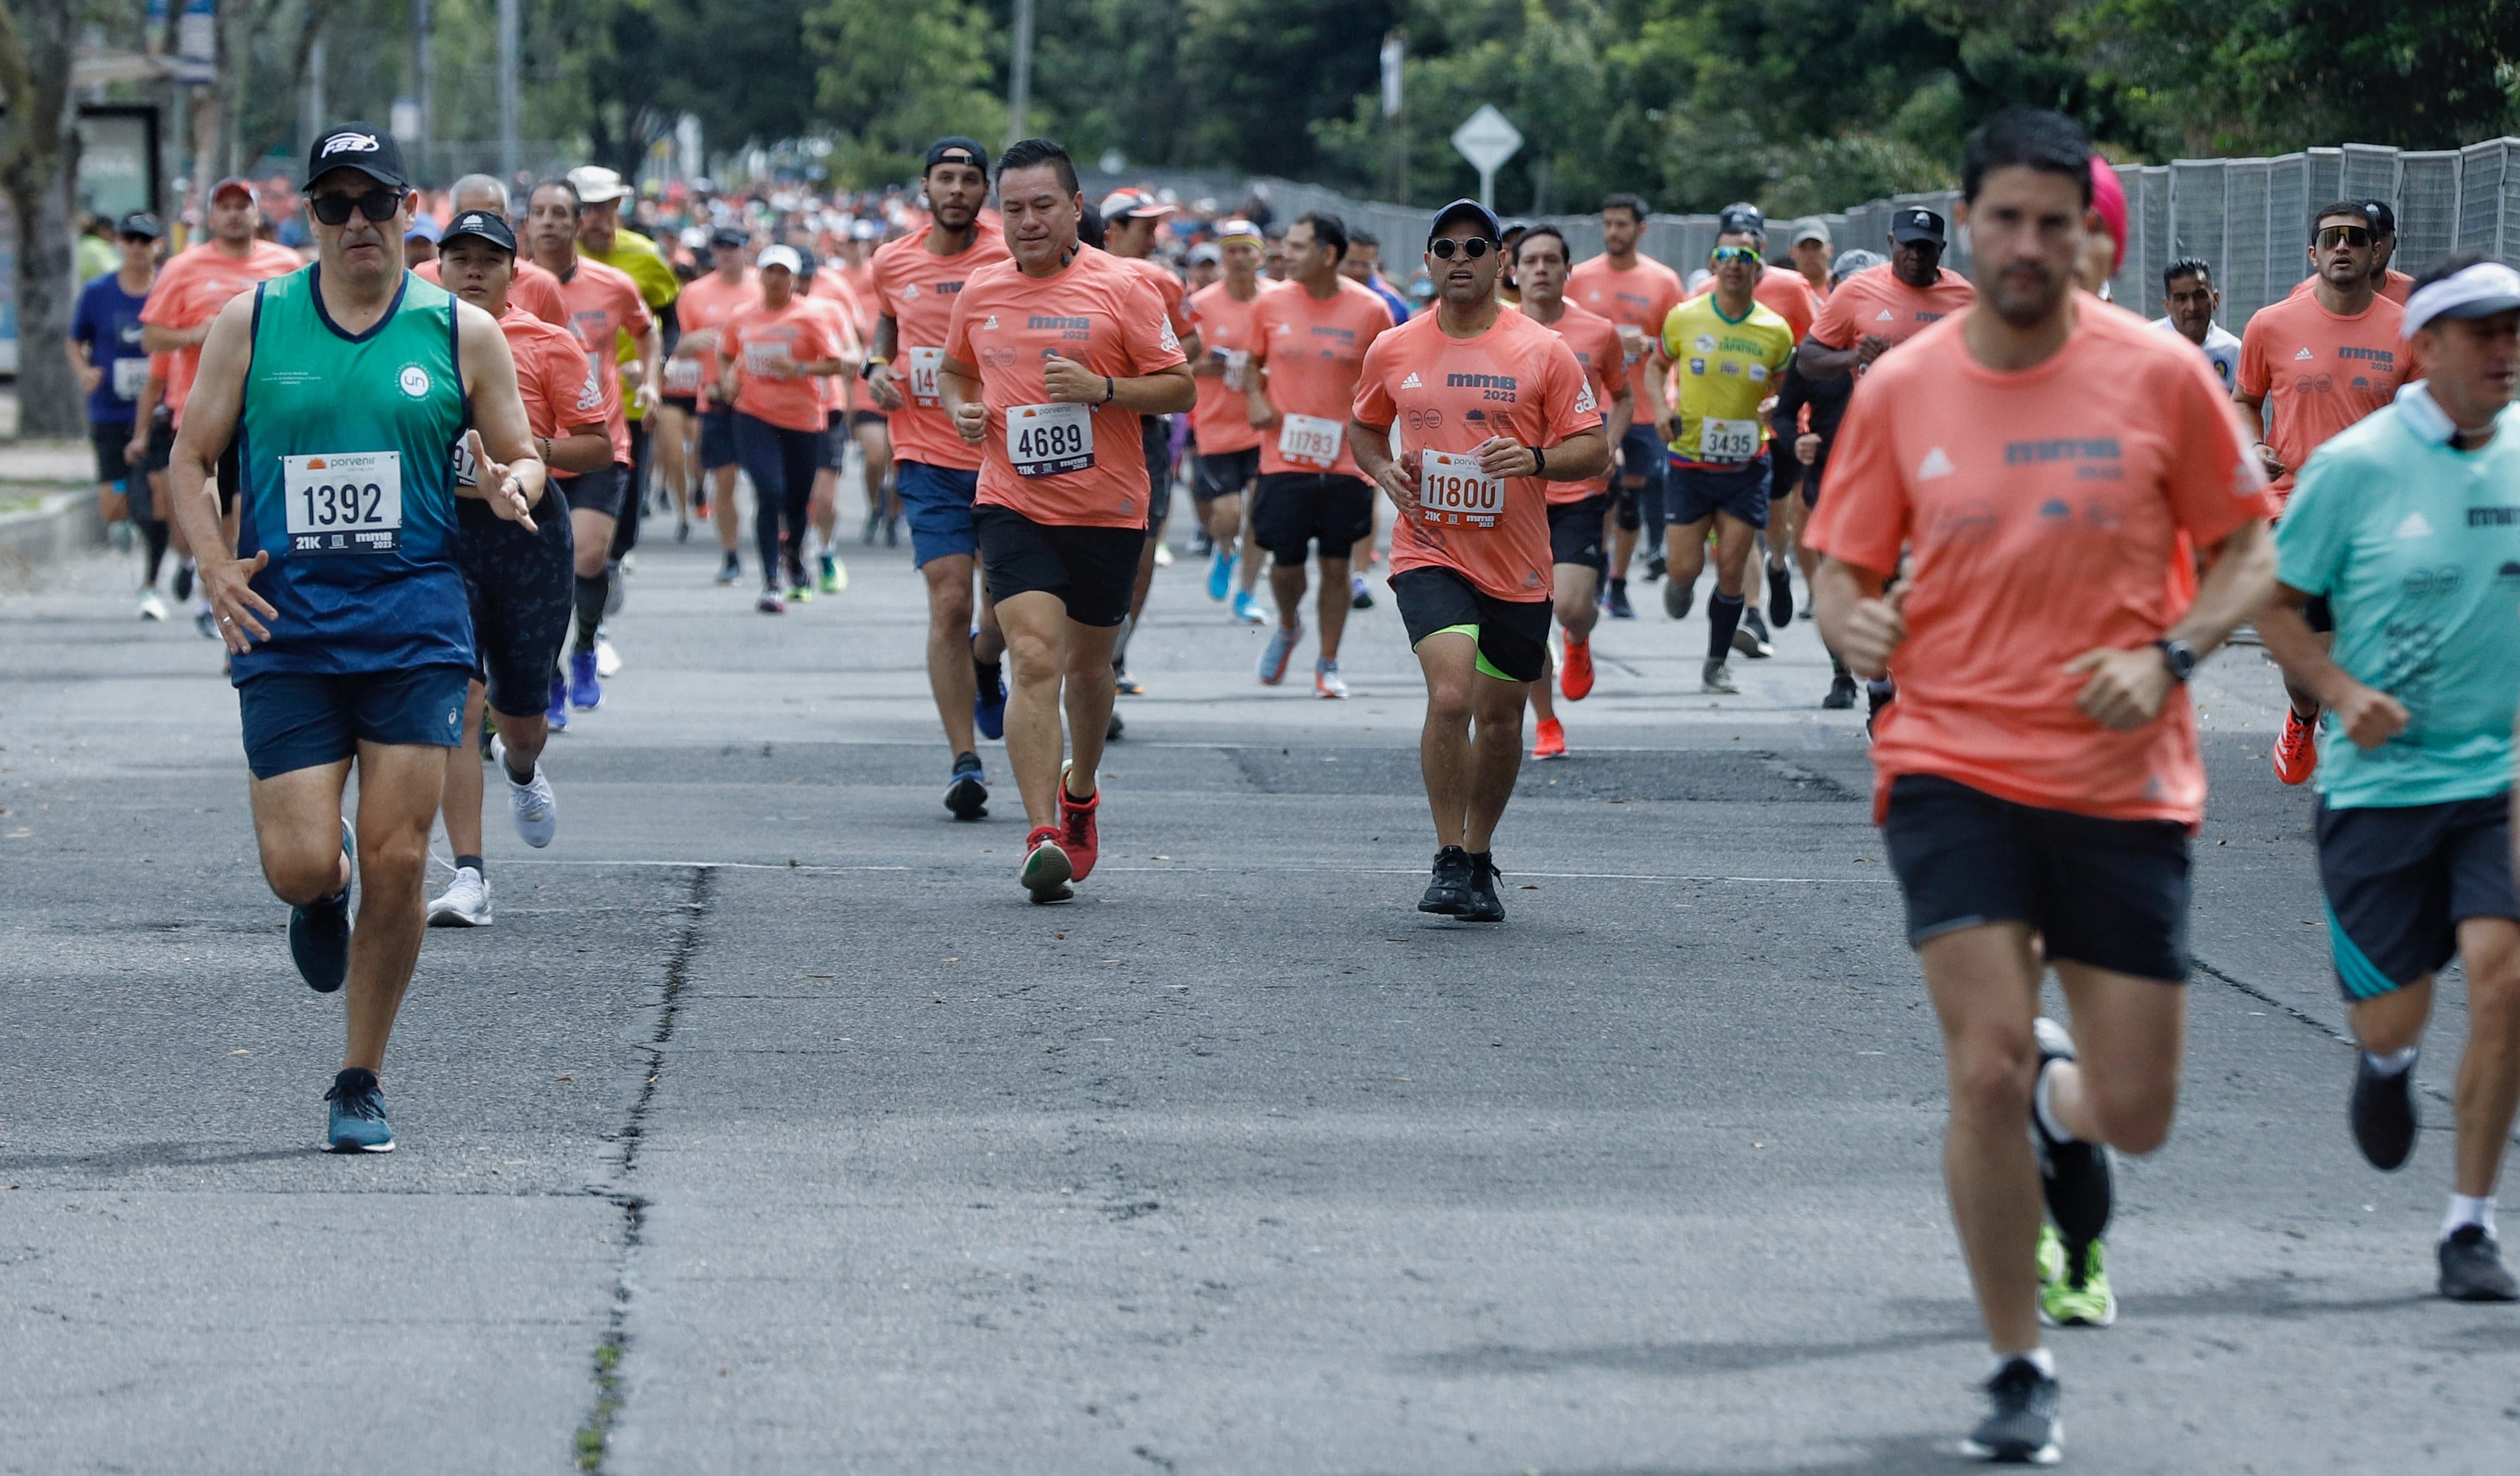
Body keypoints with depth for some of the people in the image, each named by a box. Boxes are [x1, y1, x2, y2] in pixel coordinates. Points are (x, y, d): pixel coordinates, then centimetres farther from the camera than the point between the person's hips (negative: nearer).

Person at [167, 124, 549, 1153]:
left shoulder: (461, 333, 5)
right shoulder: (251, 323, 4)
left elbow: (519, 456, 13)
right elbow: (190, 460, 10)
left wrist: (513, 486, -12)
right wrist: (217, 567, -6)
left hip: (416, 631, 0)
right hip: (285, 632, 0)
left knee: (395, 862, -4)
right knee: (299, 865, -10)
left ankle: (361, 1084, 11)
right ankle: (324, 890, 31)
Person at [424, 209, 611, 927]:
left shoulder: (547, 345, -1)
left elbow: (600, 446, -1)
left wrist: (542, 450, -17)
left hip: (527, 534, 0)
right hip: (439, 534, 0)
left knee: (521, 716, 9)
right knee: (458, 702, -14)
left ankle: (521, 769, 50)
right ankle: (469, 877, -14)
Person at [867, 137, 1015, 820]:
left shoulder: (1010, 259, -3)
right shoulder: (893, 263, 5)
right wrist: (877, 367, 6)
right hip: (930, 460, 1)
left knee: (1007, 598, 4)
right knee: (949, 603, -9)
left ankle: (985, 667, 42)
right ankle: (965, 763, -6)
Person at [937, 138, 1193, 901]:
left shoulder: (1119, 288, -6)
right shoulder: (979, 293, 5)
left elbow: (1179, 387, -4)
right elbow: (953, 369, 24)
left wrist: (1103, 388, -20)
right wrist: (961, 408, 2)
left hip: (1106, 510, -1)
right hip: (1013, 506, 1)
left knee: (1087, 663, 14)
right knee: (1034, 660, -16)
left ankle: (1081, 792, 43)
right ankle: (1042, 838, -21)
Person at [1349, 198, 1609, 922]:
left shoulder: (1543, 352, -3)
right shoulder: (1393, 351, 3)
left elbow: (1594, 450, -1)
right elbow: (1364, 428, 19)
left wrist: (1536, 459, -21)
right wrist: (1383, 470, -2)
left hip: (1516, 564, 1)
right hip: (1429, 554, -1)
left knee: (1499, 718, 10)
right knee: (1450, 697, -21)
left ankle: (1479, 858, 30)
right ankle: (1449, 861, -12)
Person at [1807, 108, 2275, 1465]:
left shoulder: (2160, 376, -3)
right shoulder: (1897, 391, 0)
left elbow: (2249, 552, 5)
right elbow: (1844, 569, 9)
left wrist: (2168, 655, -13)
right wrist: (1852, 625, -15)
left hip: (2126, 783, 0)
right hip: (1955, 769, 0)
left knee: (2135, 1116, 2)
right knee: (1985, 1069, -14)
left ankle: (2060, 1105, 41)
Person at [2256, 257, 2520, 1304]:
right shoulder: (2355, 465, -8)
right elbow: (2274, 605, -2)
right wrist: (2341, 692, -16)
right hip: (2380, 781, -2)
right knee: (2391, 1017, 2)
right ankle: (2385, 1063, 43)